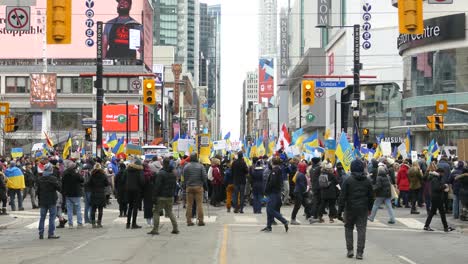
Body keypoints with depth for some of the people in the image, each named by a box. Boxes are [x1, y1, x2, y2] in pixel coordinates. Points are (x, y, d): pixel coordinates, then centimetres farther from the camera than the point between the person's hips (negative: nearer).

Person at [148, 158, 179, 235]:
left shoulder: (160, 174, -14)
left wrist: (154, 198, -12)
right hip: (170, 197, 6)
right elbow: (174, 186, 16)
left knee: (156, 212, 2)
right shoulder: (173, 174, 9)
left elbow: (157, 186, -15)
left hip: (161, 197, -6)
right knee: (170, 212, 16)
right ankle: (175, 229, 11)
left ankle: (155, 229, -5)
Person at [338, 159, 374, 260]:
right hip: (363, 209, 2)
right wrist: (369, 208, 22)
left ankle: (350, 249, 9)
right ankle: (360, 252, 1)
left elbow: (343, 196, -9)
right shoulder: (367, 181, 2)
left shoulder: (348, 180, -8)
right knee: (361, 230, 4)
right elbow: (371, 196, 9)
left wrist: (340, 211, -5)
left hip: (350, 209, -2)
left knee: (348, 228, 15)